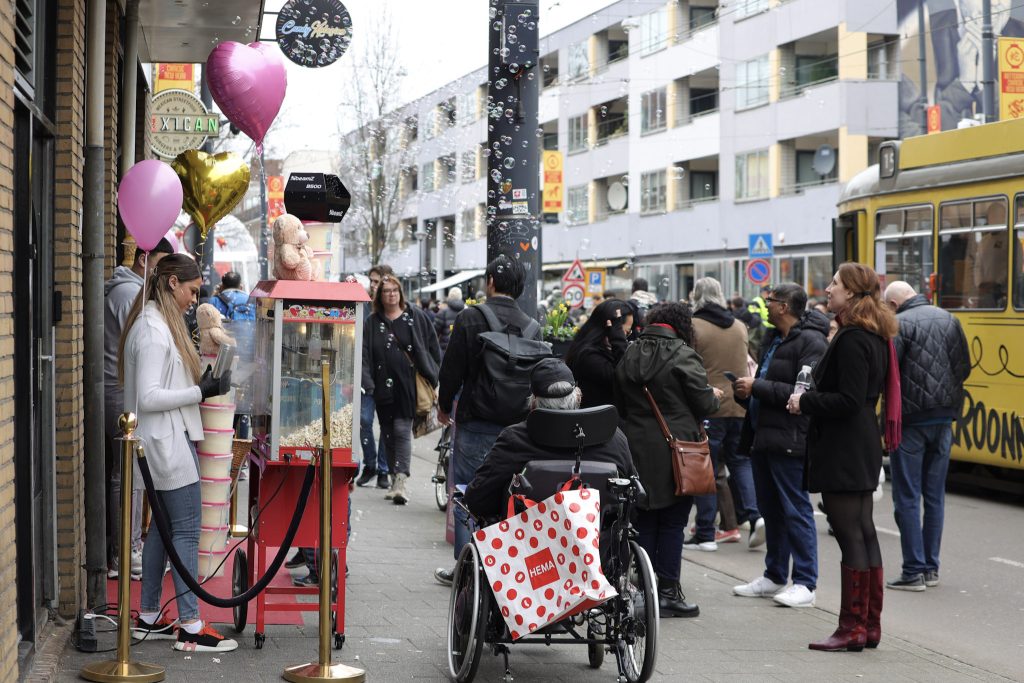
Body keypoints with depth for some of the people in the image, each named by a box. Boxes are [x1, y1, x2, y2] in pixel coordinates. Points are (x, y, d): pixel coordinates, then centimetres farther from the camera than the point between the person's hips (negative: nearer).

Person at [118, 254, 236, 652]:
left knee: (163, 527, 14)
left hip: (169, 440, 11)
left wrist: (201, 387, 7)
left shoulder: (158, 324, 15)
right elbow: (147, 397, -23)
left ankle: (148, 618, 21)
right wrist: (200, 392, -21)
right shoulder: (154, 330, -17)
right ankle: (191, 627, -5)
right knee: (187, 530, -8)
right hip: (168, 441, -11)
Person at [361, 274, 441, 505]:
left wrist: (433, 376, 3)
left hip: (409, 384, -3)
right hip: (384, 387, 3)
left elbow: (433, 347, 7)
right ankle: (396, 477, 18)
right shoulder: (373, 323, 8)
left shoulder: (416, 317, 4)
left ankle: (401, 480, -15)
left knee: (402, 429, -10)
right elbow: (365, 355, 1)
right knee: (388, 432, 8)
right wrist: (366, 382, -10)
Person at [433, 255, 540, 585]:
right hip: (516, 426, 4)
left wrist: (444, 405, 10)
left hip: (476, 423, -4)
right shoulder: (532, 326, 4)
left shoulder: (470, 318, -8)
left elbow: (452, 369, -6)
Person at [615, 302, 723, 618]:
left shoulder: (629, 356, 9)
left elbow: (620, 403, 13)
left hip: (636, 450, 5)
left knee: (644, 521, 9)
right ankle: (668, 590, 4)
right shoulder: (683, 355, -10)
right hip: (675, 450, -5)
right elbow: (704, 403, -8)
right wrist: (715, 396, 13)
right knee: (673, 522, 2)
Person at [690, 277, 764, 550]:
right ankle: (754, 515, -2)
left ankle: (705, 535, 6)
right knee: (741, 462, 16)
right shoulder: (740, 326, 9)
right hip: (740, 405, 4)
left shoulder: (693, 326, -8)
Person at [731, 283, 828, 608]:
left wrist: (757, 387, -18)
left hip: (788, 440, -10)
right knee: (771, 509, 15)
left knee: (796, 510, -6)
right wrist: (747, 388, 4)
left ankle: (805, 584, -2)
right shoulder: (774, 338, 18)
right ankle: (774, 577, 25)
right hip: (763, 436, 10)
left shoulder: (810, 342, -12)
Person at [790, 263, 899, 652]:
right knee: (864, 534, 13)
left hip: (843, 452, -10)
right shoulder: (873, 338, 14)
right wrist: (810, 399, 12)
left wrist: (805, 402, -11)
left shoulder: (852, 340, -17)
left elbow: (848, 400, -23)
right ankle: (869, 625, 19)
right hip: (861, 448, 10)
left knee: (850, 537, -6)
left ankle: (852, 629, -1)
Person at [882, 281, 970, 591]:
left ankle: (914, 571, 0)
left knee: (907, 498, 0)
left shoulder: (899, 324, -12)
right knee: (935, 496, 13)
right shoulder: (948, 319, 7)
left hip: (911, 420, -6)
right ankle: (931, 568, 18)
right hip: (944, 418, 6)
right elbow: (964, 368, 9)